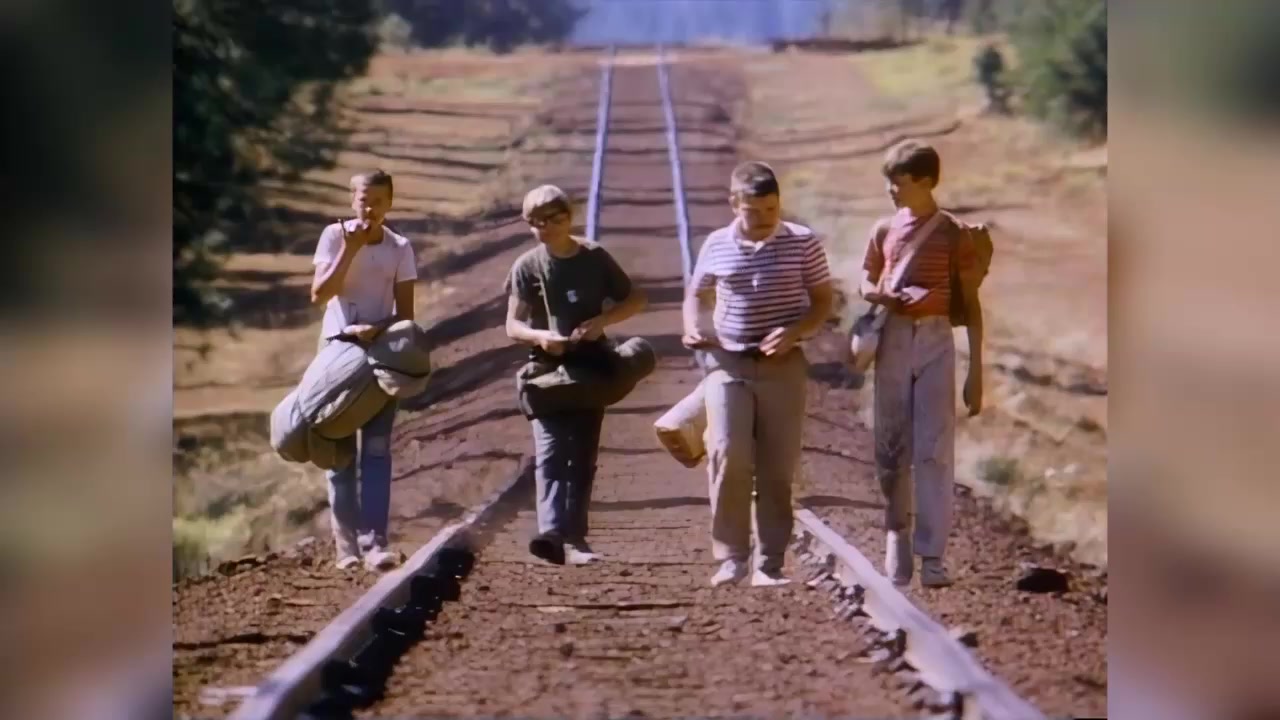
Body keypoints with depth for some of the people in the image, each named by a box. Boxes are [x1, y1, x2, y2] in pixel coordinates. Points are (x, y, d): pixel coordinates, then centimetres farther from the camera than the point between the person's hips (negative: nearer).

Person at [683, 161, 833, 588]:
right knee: (727, 454, -14)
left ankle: (770, 563, 7)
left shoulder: (802, 243, -1)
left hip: (784, 366, 0)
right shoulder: (716, 246, 4)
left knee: (778, 467, 1)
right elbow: (696, 294, 19)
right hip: (728, 364, 0)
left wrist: (795, 332, -14)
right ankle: (731, 557, -6)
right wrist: (691, 329, -1)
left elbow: (823, 301, 4)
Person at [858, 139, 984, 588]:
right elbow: (864, 285, 17)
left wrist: (975, 372, -3)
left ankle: (931, 555, -7)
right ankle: (897, 534, 19)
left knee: (935, 449, -6)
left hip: (936, 339, -3)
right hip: (893, 339, 3)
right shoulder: (885, 230, 7)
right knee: (892, 446, 5)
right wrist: (885, 296, -8)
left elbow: (971, 304, 1)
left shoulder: (952, 234, -1)